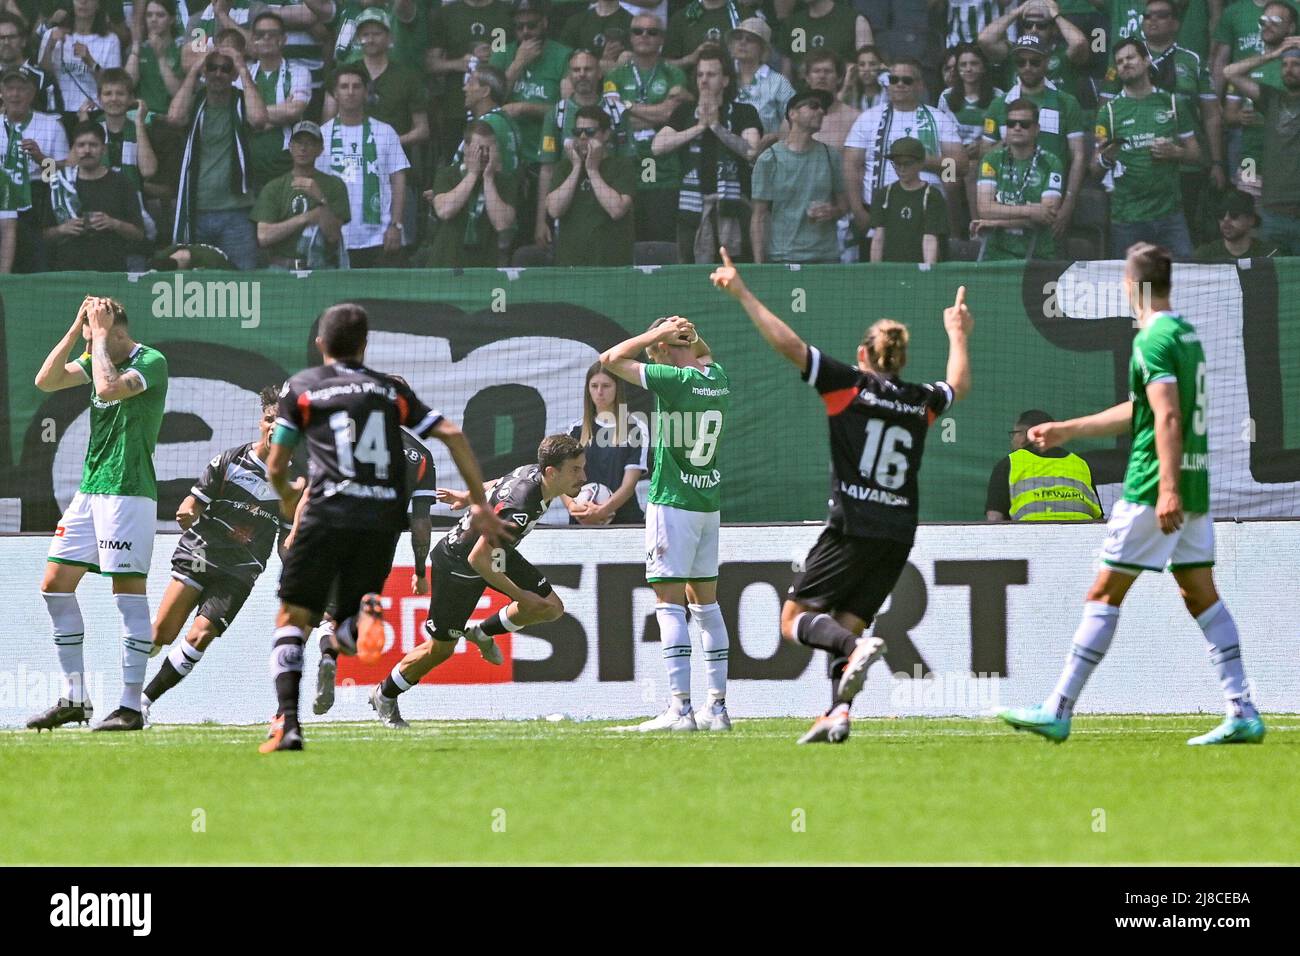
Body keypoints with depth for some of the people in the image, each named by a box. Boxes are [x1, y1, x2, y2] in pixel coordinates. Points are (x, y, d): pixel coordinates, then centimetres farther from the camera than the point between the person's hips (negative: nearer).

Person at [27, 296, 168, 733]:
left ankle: (131, 706, -7)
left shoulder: (152, 362, -10)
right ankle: (74, 698, 12)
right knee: (55, 586, 6)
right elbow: (46, 381, 5)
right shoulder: (99, 360, 13)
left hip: (128, 495, -9)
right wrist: (76, 329, -1)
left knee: (129, 593, -8)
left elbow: (108, 388, -26)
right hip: (89, 492, 9)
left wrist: (100, 334, -15)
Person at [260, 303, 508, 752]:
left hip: (330, 511, -3)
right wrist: (480, 503, 16)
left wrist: (286, 494, 37)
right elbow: (453, 435, 12)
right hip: (385, 518, 3)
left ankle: (287, 724, -12)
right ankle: (367, 613, -26)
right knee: (346, 638, 12)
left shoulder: (300, 387, 12)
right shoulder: (391, 390, 20)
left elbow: (275, 467, 14)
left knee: (292, 618, 6)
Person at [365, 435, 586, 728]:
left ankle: (483, 633, 20)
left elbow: (500, 484, 8)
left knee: (551, 607, -3)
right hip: (457, 564, -8)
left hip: (496, 551, 8)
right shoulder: (517, 508, -41)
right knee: (441, 648, 6)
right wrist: (519, 595, -25)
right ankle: (385, 696, 30)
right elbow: (478, 559, -34)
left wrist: (468, 496, 26)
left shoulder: (536, 473, -15)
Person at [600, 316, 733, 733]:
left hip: (672, 503, -7)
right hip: (710, 502, 7)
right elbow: (706, 357, 32)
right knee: (705, 601, 13)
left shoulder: (674, 380, -16)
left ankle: (680, 708, -15)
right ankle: (717, 706, 11)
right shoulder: (719, 379, 5)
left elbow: (610, 359, -8)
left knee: (669, 601, -8)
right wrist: (690, 335, 16)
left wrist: (658, 332, -2)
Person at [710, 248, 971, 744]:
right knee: (845, 624, 10)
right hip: (898, 535, 5)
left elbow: (788, 345, -9)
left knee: (795, 617, 1)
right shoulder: (921, 401, 11)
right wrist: (958, 335, 53)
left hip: (851, 530, -5)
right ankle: (839, 712, -10)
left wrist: (744, 295, -1)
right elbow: (959, 385, 35)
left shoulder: (848, 385, -3)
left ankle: (857, 647, -27)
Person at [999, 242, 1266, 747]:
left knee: (1104, 593, -4)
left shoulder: (1152, 340, -12)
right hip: (1194, 486, 9)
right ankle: (1243, 713, 1)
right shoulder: (1186, 333, 17)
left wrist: (1168, 488, -29)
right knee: (1202, 595, 8)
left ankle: (1058, 711, -2)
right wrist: (1066, 430, 33)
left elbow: (1168, 417, -23)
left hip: (1154, 488, -9)